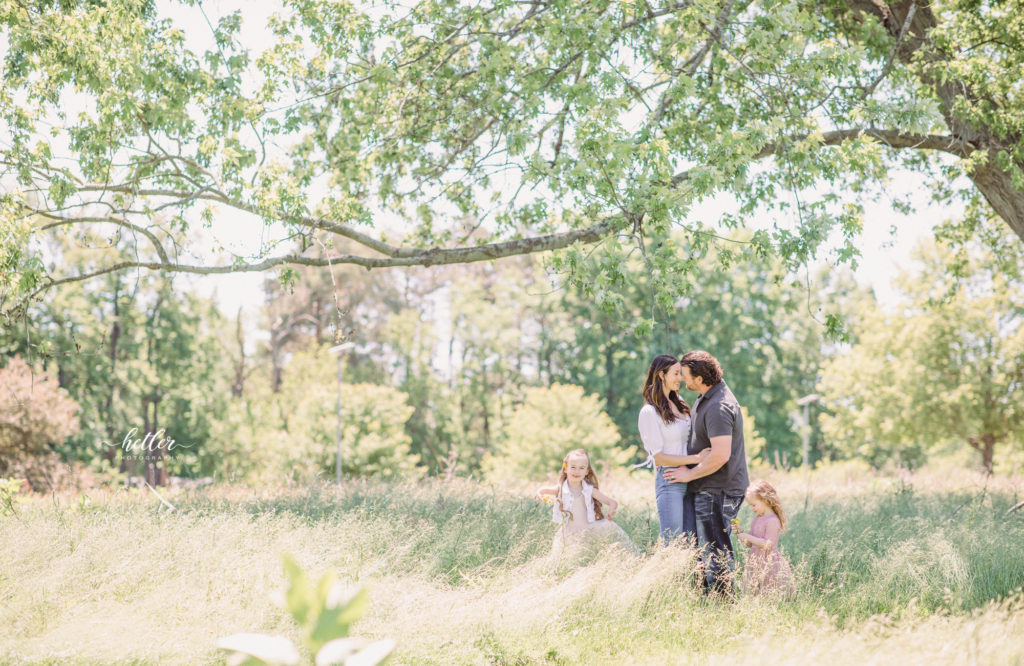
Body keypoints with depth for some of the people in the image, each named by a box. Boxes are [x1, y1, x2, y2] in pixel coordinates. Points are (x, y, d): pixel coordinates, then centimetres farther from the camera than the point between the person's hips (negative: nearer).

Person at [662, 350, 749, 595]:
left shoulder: (717, 408, -23)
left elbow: (720, 455, -29)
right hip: (708, 490, 11)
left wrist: (690, 474, -16)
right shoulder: (707, 397, 11)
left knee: (715, 552, -5)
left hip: (717, 491, -11)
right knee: (704, 549, 16)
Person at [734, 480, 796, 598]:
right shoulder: (757, 519, 13)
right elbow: (750, 544, 18)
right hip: (756, 563, 9)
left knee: (770, 596, -12)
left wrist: (749, 537, -20)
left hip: (769, 565, -9)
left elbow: (768, 544, -22)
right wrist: (740, 533, 2)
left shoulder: (772, 521, -15)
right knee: (751, 594, 7)